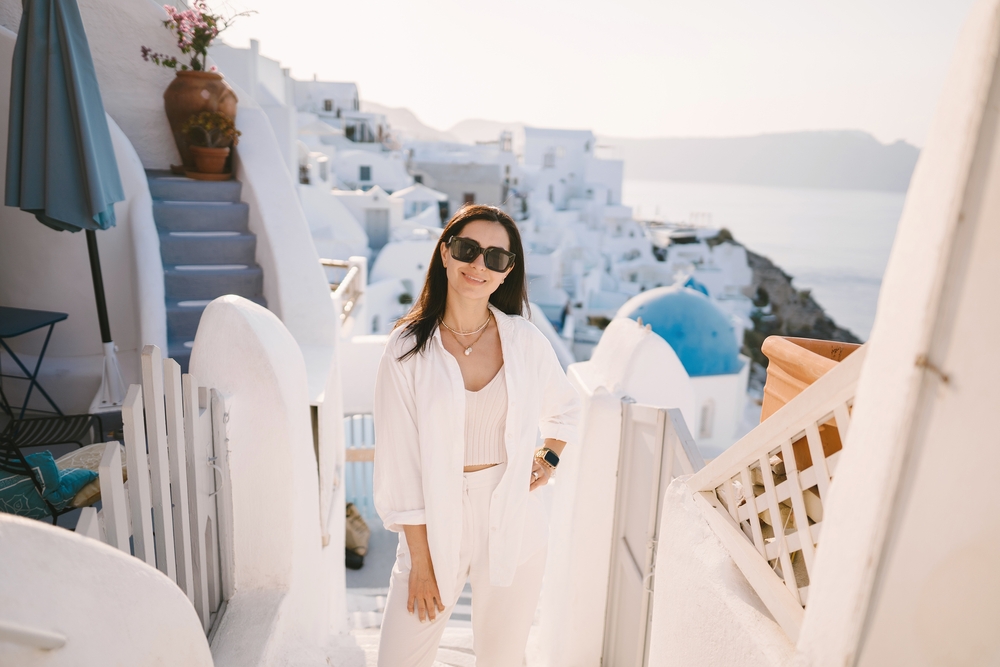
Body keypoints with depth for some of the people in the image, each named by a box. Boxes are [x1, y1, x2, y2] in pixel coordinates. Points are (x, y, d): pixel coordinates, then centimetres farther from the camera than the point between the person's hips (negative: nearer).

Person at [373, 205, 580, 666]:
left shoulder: (526, 341, -3)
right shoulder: (408, 347, -9)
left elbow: (565, 407, 18)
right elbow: (399, 459, -7)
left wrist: (550, 457, 4)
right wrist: (420, 558, -6)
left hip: (512, 522, 2)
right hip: (435, 524, -1)